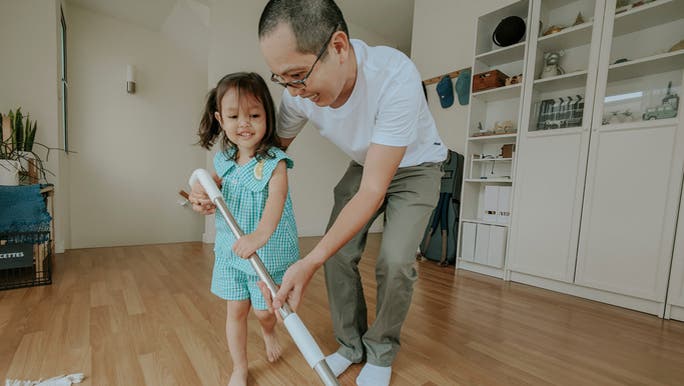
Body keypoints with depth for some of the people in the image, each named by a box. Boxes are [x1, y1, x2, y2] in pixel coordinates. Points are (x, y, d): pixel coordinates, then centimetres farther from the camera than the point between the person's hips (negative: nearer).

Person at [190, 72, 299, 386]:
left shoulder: (274, 161, -19)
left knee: (264, 310, 11)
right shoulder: (223, 159, 0)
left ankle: (269, 333, 50)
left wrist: (260, 234, -53)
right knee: (236, 310, 14)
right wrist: (202, 198, -7)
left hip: (267, 252, -4)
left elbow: (276, 200, -35)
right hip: (229, 249, 5)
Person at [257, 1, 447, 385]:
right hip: (364, 166, 5)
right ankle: (351, 345, 21)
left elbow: (373, 191, -36)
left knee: (395, 261, -18)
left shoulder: (395, 77, -37)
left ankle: (381, 354, 13)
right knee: (338, 254, -4)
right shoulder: (299, 91, -20)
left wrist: (310, 263, -42)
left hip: (415, 168, -4)